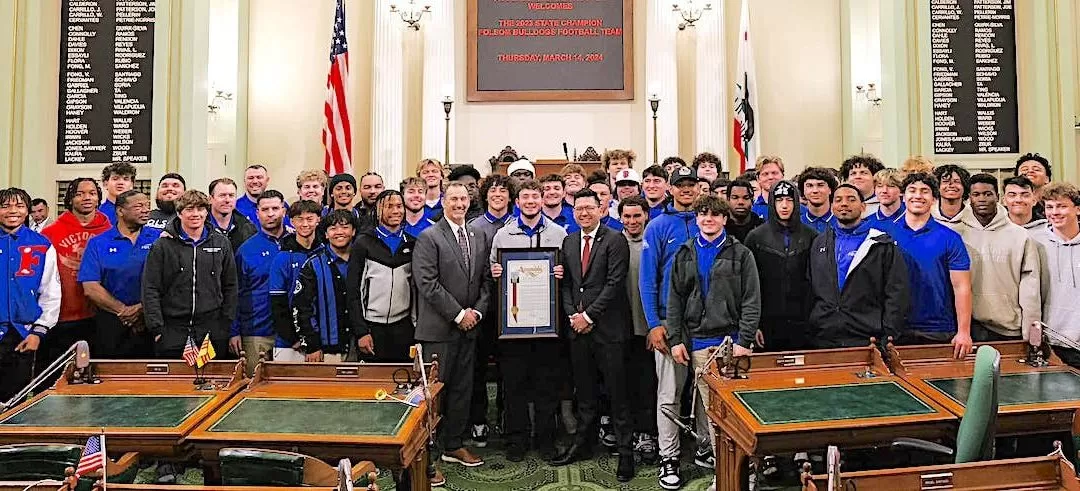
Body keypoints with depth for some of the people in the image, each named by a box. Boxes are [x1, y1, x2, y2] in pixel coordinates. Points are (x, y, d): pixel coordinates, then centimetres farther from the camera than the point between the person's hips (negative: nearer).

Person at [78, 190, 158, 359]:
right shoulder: (98, 243, 4)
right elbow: (91, 288, -3)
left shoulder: (158, 239, 4)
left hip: (150, 323, 0)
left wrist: (143, 307, -14)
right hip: (110, 324, 0)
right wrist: (124, 311, -10)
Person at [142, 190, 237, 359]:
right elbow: (150, 290, 1)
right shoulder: (162, 246, 2)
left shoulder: (221, 243, 8)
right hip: (172, 334, -1)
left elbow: (230, 287, 11)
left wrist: (227, 325, 4)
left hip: (213, 333, 1)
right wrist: (157, 328, -6)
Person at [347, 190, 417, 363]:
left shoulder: (412, 244, 9)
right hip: (372, 327, -2)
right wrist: (361, 332, -7)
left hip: (403, 329, 2)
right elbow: (353, 289, -1)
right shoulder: (363, 243, 1)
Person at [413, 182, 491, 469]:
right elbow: (427, 283, -15)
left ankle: (453, 445, 27)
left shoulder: (476, 238, 13)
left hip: (469, 327, 6)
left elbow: (484, 280, 14)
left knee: (462, 389, 13)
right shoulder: (429, 238, -7)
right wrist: (458, 314, -14)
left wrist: (477, 311, -2)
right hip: (439, 328, -6)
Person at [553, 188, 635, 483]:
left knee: (617, 394, 1)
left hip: (608, 328, -5)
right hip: (578, 327, 5)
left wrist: (588, 315, -11)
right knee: (584, 393, 15)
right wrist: (572, 314, -1)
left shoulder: (615, 240, -5)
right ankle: (581, 445, 27)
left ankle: (626, 453, 12)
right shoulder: (568, 242, 13)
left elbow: (615, 283, -12)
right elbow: (565, 283, 14)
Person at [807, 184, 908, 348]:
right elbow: (810, 291, 12)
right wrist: (807, 332, 4)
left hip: (868, 341, -3)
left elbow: (897, 293, -2)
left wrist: (889, 336, -10)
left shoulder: (883, 245, 4)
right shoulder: (819, 244, 14)